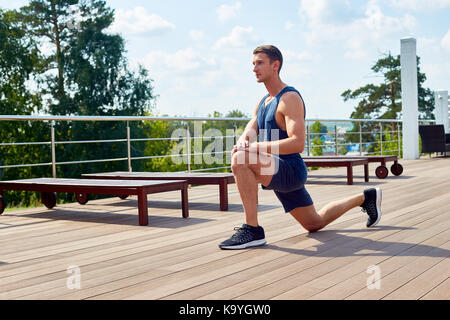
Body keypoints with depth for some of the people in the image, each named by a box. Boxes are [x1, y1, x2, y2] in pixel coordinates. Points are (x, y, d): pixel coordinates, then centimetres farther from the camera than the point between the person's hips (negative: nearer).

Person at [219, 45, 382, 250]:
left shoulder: (290, 98, -13)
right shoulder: (263, 102, 16)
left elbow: (298, 143, -25)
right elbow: (248, 134, 7)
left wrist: (255, 147, -28)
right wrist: (241, 143, -19)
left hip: (290, 171, -10)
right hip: (278, 173, 10)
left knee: (240, 160, -31)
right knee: (315, 224, 22)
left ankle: (252, 230, -28)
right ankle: (365, 198, 39)